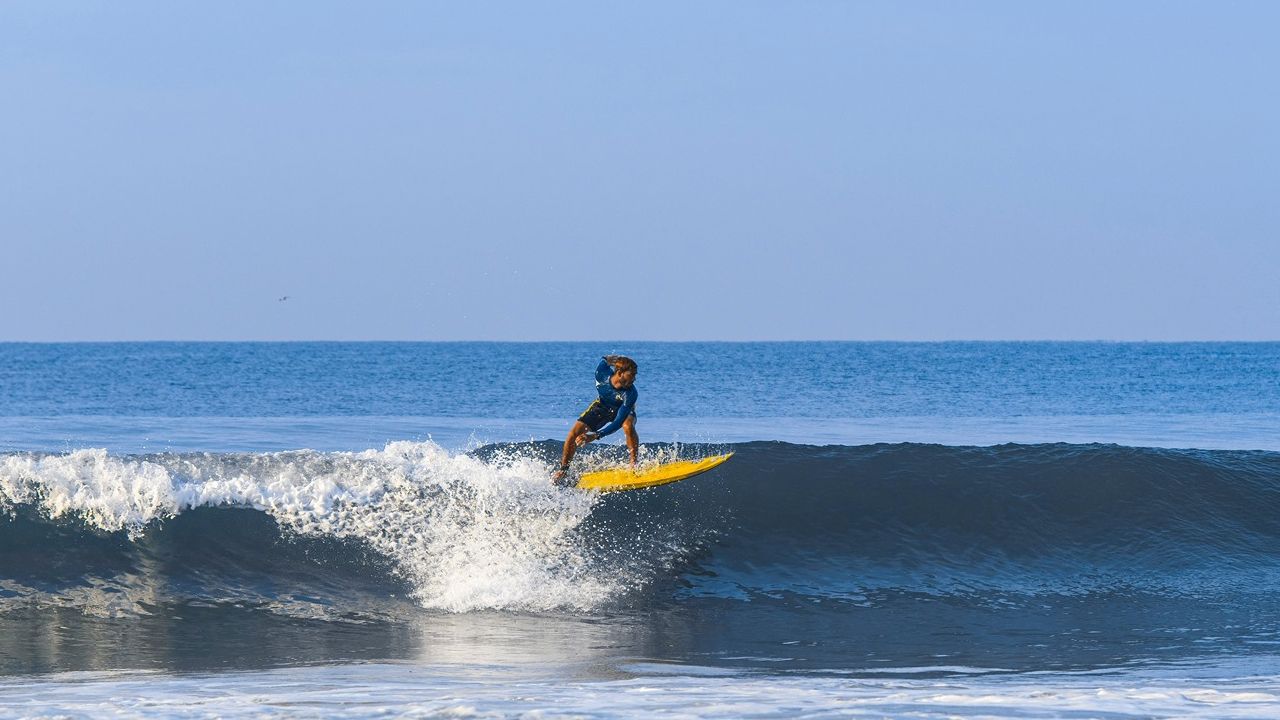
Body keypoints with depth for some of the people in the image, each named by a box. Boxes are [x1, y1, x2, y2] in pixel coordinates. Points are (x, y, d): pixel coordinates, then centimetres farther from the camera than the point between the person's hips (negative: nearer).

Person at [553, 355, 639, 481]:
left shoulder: (631, 394, -39)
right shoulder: (602, 372, -33)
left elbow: (618, 422, -42)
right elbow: (605, 359, -8)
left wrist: (595, 436, -49)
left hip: (623, 409, -3)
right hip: (602, 405, 3)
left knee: (628, 426, -38)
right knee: (574, 433, -9)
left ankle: (634, 463, -22)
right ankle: (563, 470, 12)